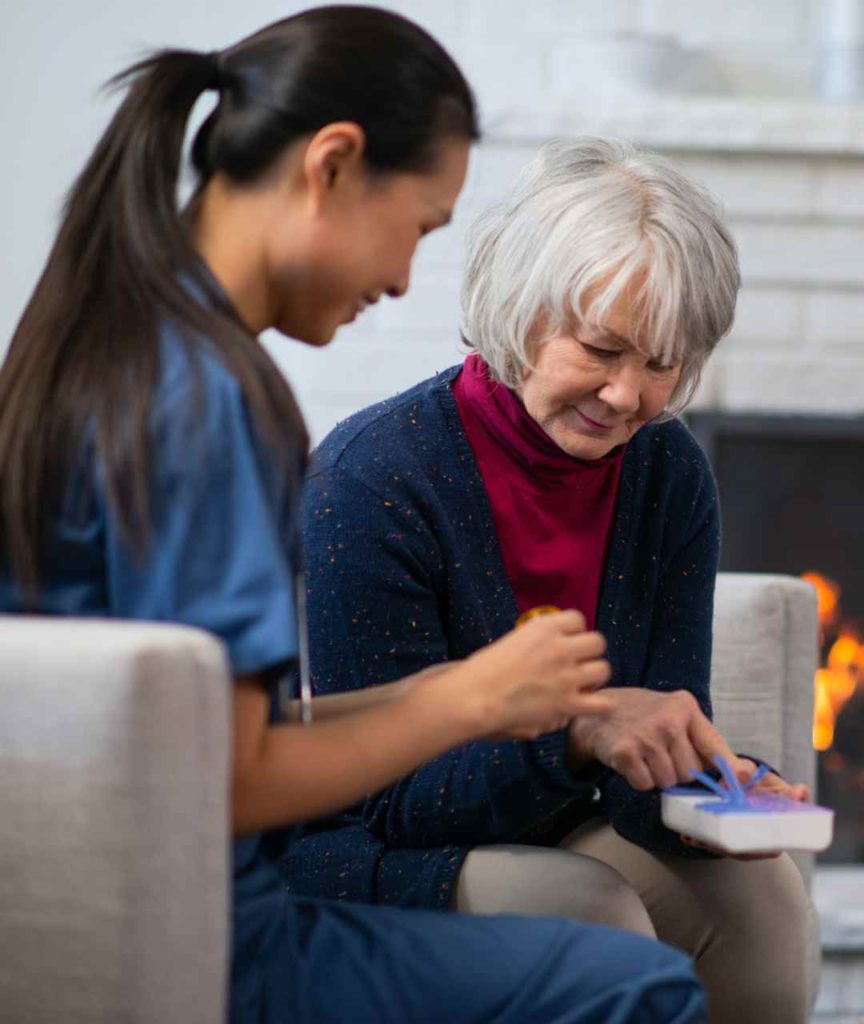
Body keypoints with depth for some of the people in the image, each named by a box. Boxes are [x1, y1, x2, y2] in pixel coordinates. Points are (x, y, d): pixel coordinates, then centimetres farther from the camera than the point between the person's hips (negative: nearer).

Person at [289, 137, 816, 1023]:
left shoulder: (670, 475, -1)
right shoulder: (371, 479, -20)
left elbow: (645, 770, -2)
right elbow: (391, 795, -20)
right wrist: (579, 731, -37)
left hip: (545, 841, 6)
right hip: (352, 860, -6)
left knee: (757, 891, -19)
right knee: (587, 906, -31)